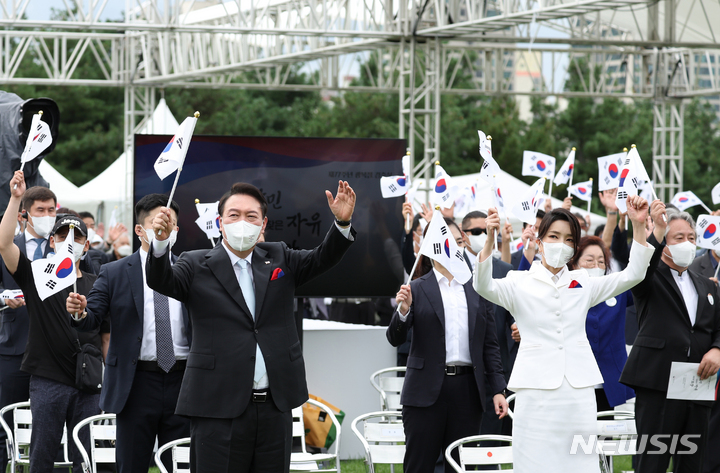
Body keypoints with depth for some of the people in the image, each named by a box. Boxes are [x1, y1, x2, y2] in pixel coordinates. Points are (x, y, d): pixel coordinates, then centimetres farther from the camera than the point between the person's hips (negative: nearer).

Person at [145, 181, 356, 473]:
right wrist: (161, 242, -32)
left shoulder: (280, 259, 13)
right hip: (219, 406, -4)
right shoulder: (197, 266, 3)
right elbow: (161, 281, -12)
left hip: (275, 405, 4)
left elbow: (322, 259, 3)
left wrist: (342, 223, -16)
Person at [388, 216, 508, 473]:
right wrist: (403, 311, -24)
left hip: (467, 391, 3)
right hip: (427, 391, -3)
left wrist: (498, 389, 4)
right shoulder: (416, 290, 2)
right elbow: (395, 339, -4)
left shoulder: (478, 290, 10)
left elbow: (490, 344, 11)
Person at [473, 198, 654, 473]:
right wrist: (490, 239, -31)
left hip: (578, 392, 3)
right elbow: (484, 287, -15)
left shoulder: (583, 283, 13)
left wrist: (638, 225, -4)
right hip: (536, 391, -3)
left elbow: (632, 275, 8)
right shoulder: (520, 283, 3)